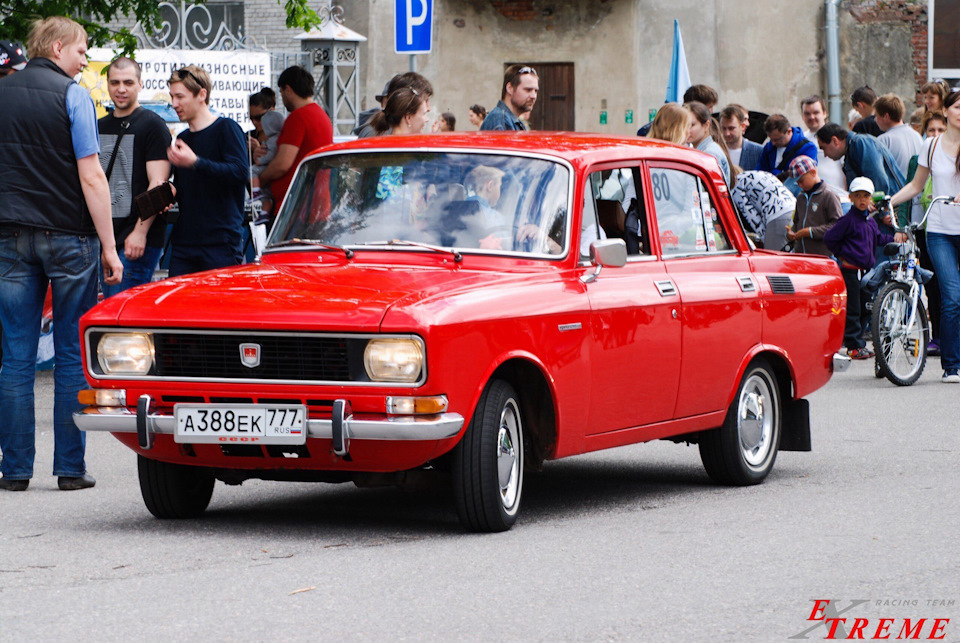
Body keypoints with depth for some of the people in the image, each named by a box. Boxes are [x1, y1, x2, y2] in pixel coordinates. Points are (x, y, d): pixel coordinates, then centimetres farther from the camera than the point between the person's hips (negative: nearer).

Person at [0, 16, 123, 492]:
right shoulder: (72, 96, -7)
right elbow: (91, 177, -11)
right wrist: (108, 247, -7)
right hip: (68, 236, -4)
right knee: (73, 354, 3)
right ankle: (70, 468, 3)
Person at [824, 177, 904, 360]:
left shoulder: (870, 221, 13)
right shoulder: (848, 220, -11)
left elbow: (878, 238, 29)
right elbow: (829, 238, -11)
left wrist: (894, 238, 15)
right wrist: (842, 255, -7)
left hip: (865, 269, 8)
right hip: (850, 270, -8)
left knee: (864, 308, 12)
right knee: (852, 310, -5)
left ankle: (858, 343, 21)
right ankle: (854, 346, -2)